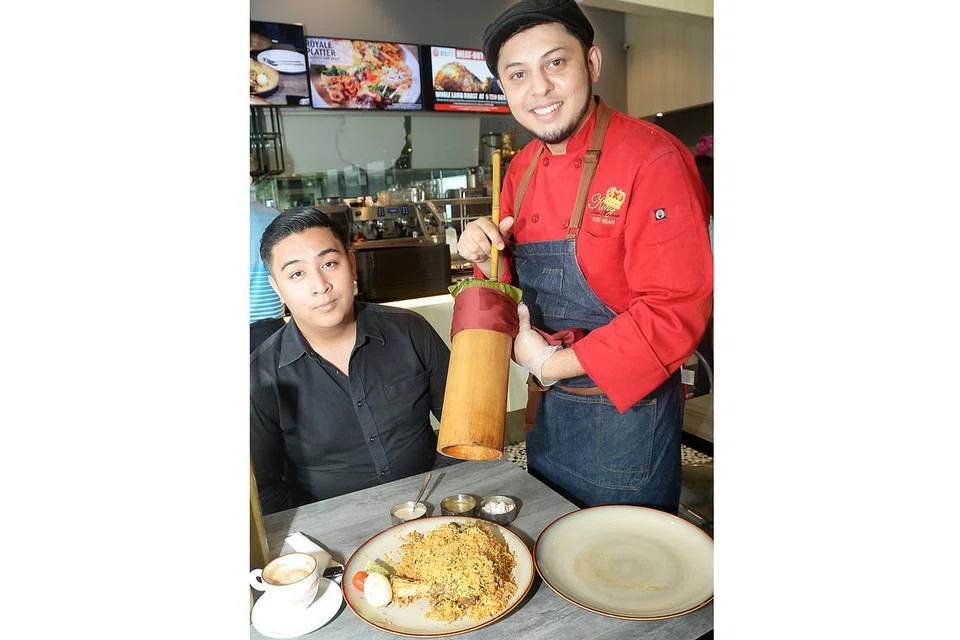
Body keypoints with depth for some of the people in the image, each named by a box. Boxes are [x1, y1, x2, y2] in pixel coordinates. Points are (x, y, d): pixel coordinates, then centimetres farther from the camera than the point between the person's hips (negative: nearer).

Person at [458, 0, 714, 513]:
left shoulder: (652, 159, -20)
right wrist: (487, 258, -11)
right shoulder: (522, 170, 2)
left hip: (626, 413, -6)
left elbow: (678, 312, -24)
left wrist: (553, 364, -21)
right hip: (547, 409, 7)